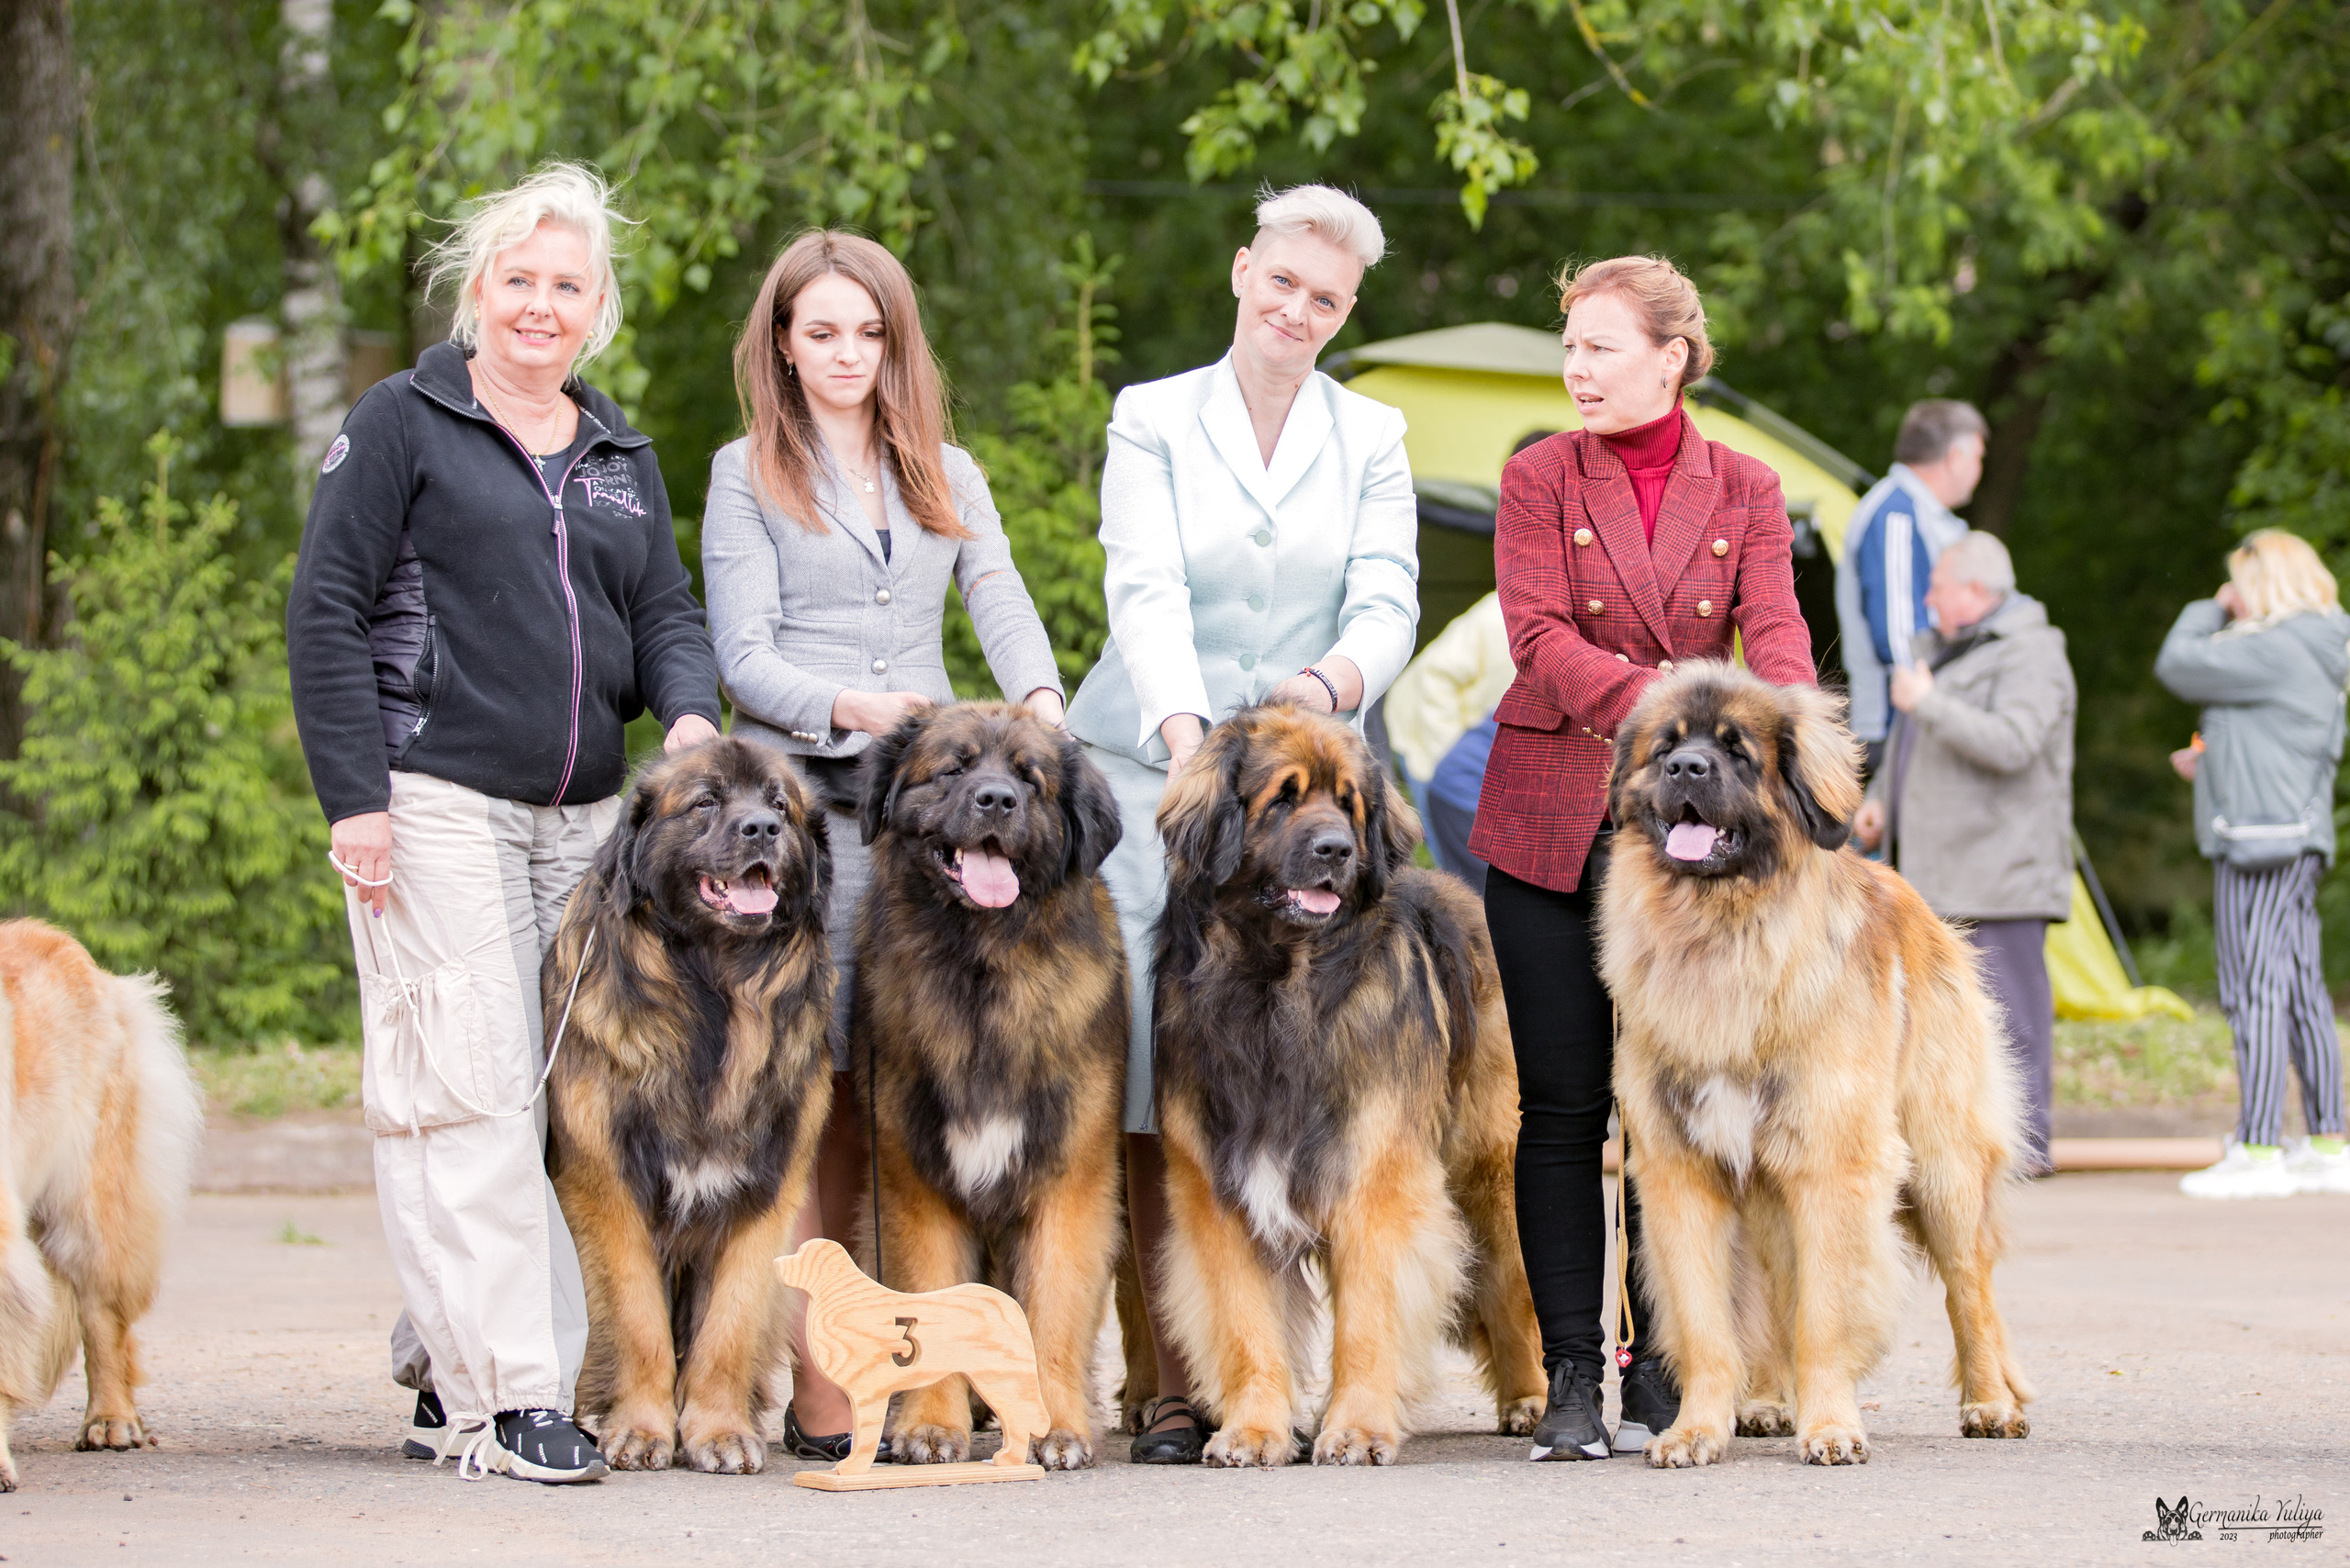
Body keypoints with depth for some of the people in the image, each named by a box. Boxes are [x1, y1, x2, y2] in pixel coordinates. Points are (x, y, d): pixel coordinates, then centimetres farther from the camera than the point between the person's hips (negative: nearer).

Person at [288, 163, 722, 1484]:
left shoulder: (622, 456, 18)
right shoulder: (403, 423, 1)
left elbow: (664, 613, 16)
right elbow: (326, 611, -4)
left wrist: (688, 711, -7)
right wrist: (355, 798, -12)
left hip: (585, 816, 6)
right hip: (435, 803, -6)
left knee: (557, 1099, 4)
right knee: (468, 1093, -10)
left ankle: (448, 1364, 14)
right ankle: (502, 1399, -11)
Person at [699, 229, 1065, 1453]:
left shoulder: (946, 473, 19)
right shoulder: (748, 474, 7)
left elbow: (1003, 608, 7)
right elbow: (742, 654, -1)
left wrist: (1040, 699, -14)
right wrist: (847, 704, -20)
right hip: (802, 801, -4)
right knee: (829, 1100, -9)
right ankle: (818, 1390, -7)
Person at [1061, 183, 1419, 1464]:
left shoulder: (1371, 439, 10)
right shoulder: (1152, 421, 3)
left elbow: (1389, 600, -3)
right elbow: (1146, 591, -10)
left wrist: (1334, 677, -25)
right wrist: (1187, 726, -28)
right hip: (1150, 770, -1)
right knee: (1153, 1087, -6)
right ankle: (1175, 1385, -3)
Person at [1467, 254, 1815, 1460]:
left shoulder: (1744, 490, 7)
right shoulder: (1540, 479, 3)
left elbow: (1774, 634, -5)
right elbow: (1540, 636, -9)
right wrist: (1665, 707, -25)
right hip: (1550, 820, -1)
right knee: (1562, 1107, -1)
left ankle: (1659, 1372, 8)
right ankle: (1571, 1377, 3)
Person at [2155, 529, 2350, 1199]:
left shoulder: (2273, 651, -15)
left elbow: (2178, 665, -11)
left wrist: (2208, 610, 5)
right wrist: (2213, 765, 21)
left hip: (2260, 841, -10)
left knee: (2255, 992, -10)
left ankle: (2257, 1150, -12)